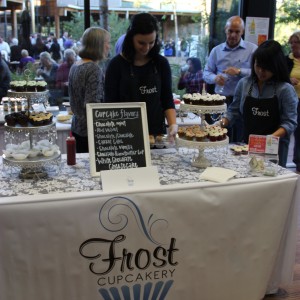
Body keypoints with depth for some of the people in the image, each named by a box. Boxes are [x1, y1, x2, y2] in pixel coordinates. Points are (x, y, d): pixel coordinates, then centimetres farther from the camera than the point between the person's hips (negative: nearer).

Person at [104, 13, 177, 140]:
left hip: (157, 133, 2)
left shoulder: (161, 63, 3)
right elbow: (110, 104, -5)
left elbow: (167, 100, 4)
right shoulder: (117, 64, -4)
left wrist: (173, 124, -13)